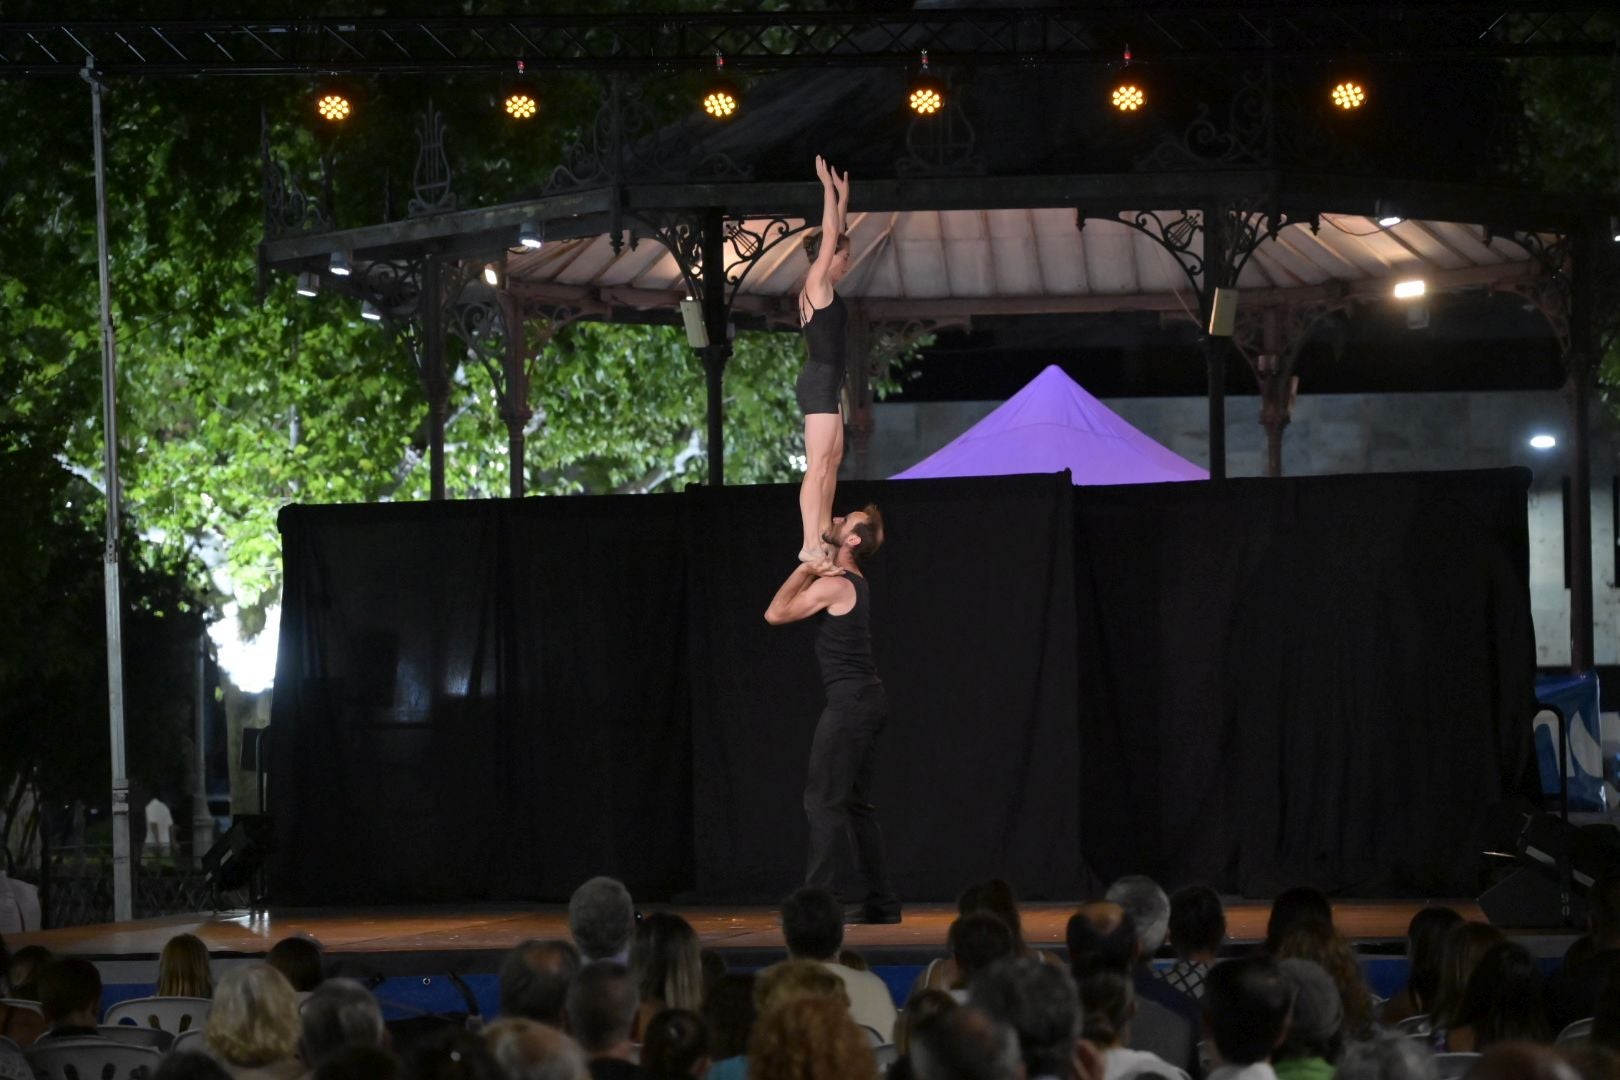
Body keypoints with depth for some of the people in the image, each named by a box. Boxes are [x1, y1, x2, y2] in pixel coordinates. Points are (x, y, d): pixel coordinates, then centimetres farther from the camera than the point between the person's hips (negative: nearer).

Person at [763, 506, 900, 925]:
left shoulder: (833, 585, -14)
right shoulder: (852, 580, 15)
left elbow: (775, 614, -7)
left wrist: (805, 570, -1)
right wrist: (807, 569, 16)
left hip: (849, 701, -10)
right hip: (867, 699, 10)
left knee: (823, 800, -9)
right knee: (857, 803, 13)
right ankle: (881, 903, 14)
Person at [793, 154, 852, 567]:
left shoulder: (823, 287, 13)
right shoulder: (816, 285, -11)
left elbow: (833, 235, 23)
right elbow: (830, 235, -15)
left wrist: (842, 196, 25)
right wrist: (828, 187, -12)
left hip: (825, 384, 11)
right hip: (820, 383, -11)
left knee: (833, 457, 17)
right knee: (818, 464, -13)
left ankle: (823, 531, 23)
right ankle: (811, 545, -17)